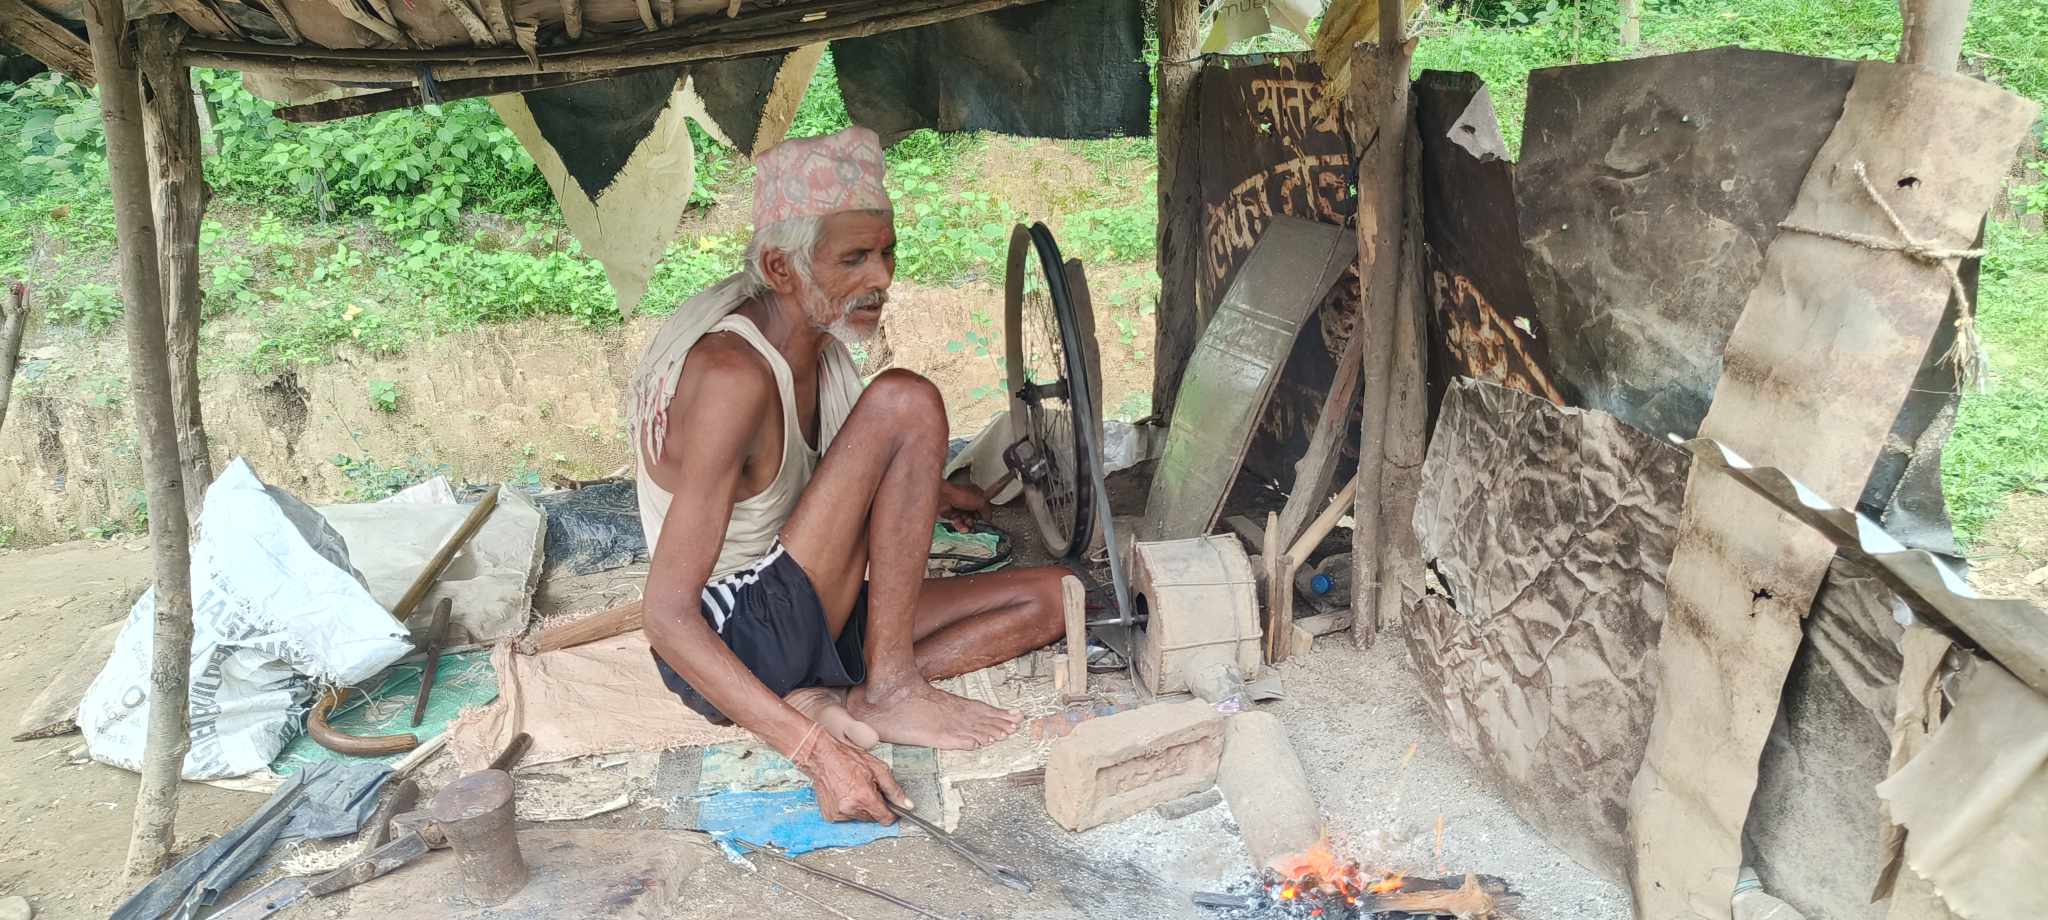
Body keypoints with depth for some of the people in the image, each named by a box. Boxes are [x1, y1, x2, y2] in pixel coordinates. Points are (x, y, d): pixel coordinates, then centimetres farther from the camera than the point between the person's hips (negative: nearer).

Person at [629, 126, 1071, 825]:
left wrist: (928, 493, 23)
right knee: (905, 401, -23)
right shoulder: (734, 374, -25)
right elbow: (667, 616, -28)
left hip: (805, 622, 9)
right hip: (724, 652, -9)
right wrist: (813, 750, -33)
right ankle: (889, 691, -17)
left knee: (1049, 597, 3)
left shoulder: (818, 341, 3)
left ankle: (839, 700, -10)